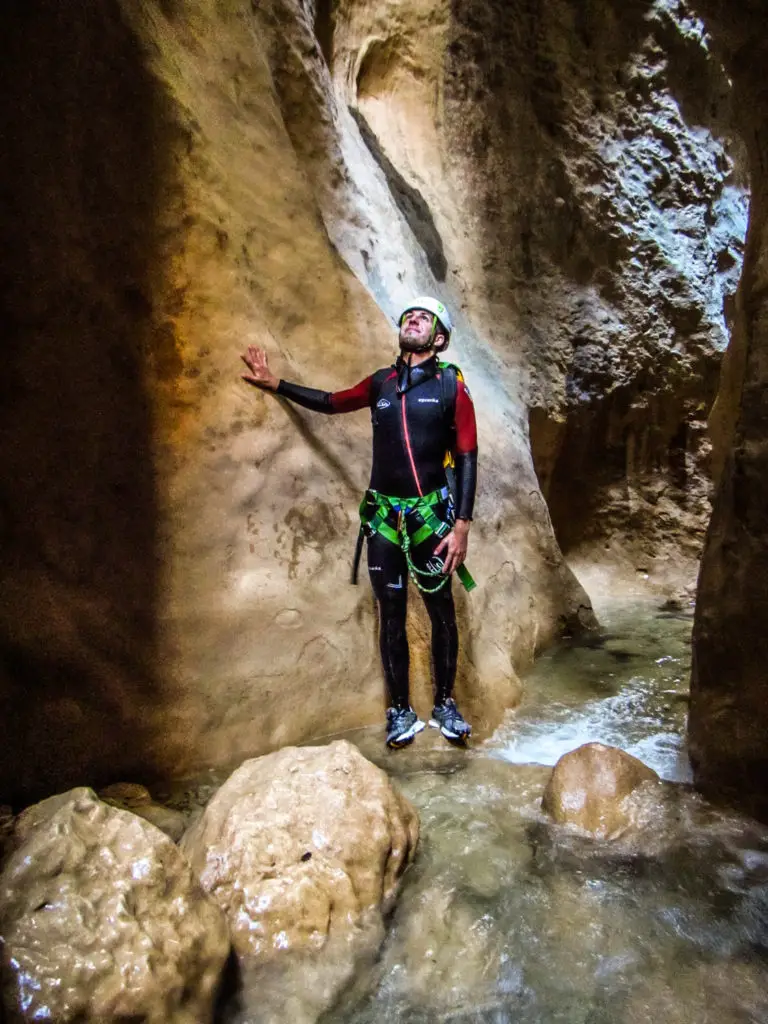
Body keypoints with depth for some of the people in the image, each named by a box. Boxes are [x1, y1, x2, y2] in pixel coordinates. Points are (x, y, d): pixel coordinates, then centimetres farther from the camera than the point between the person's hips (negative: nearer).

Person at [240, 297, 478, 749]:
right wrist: (276, 384, 15)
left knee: (441, 610, 5)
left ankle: (446, 704, 22)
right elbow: (332, 402, 22)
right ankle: (401, 711, 18)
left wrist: (462, 525, -11)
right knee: (391, 613, 6)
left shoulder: (451, 385, -2)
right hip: (383, 517, 3)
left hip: (432, 516, -2)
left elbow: (468, 457, -4)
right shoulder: (381, 383, 7)